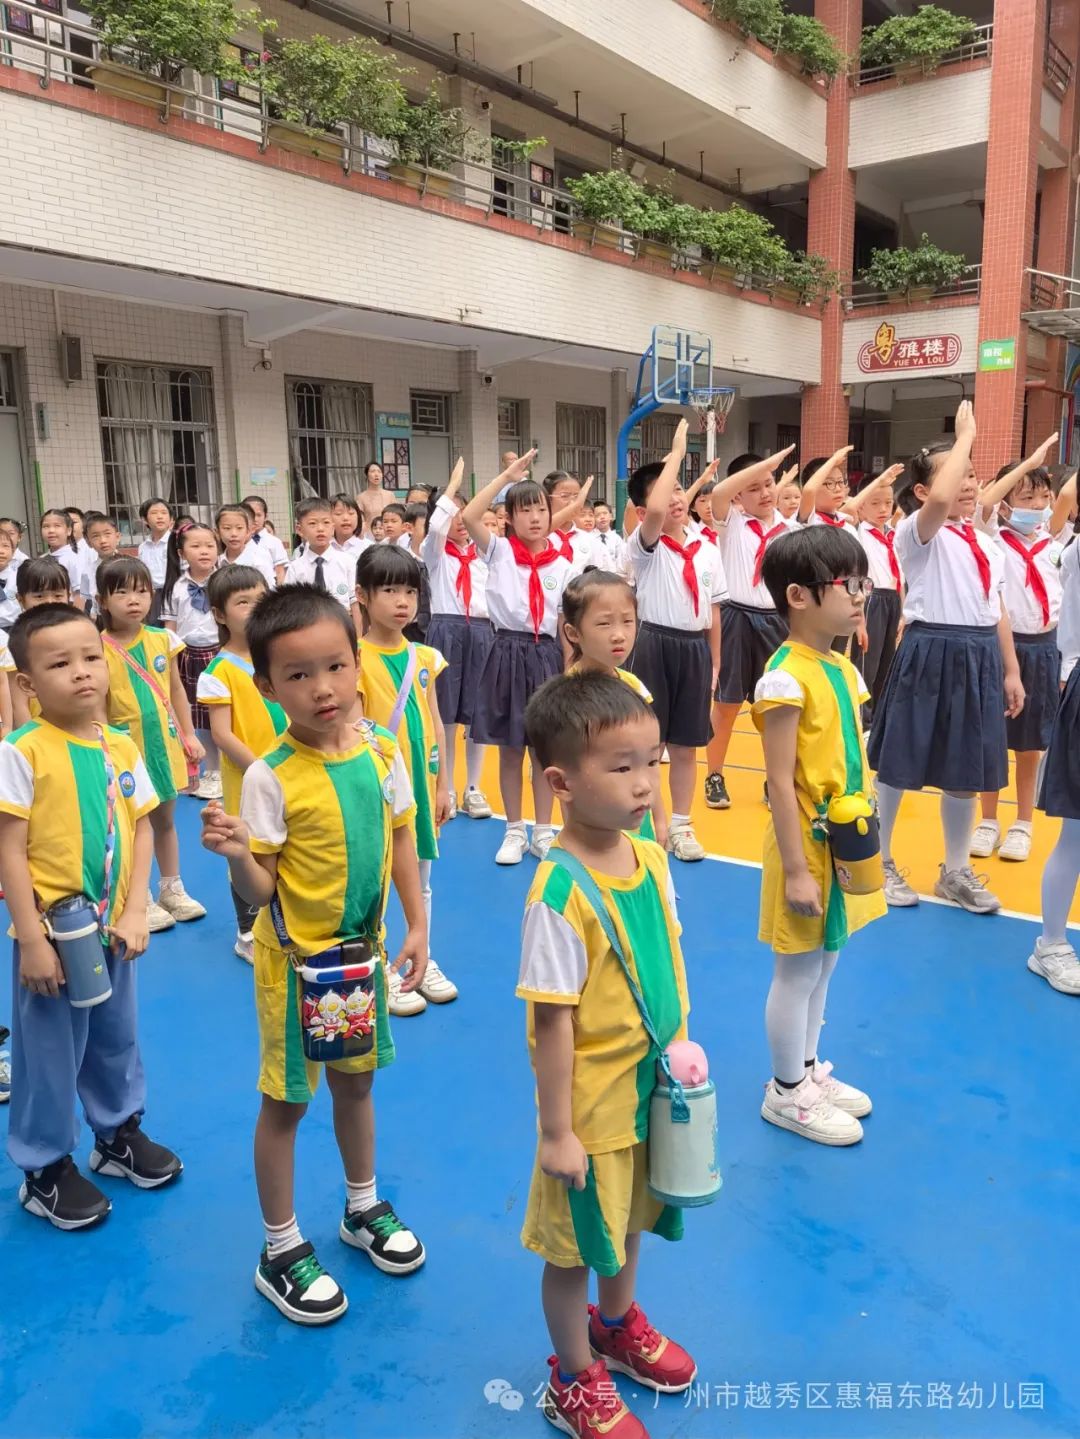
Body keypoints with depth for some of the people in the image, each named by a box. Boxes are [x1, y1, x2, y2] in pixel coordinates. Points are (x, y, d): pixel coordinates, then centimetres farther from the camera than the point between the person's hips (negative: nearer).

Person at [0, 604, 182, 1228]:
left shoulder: (123, 748, -1)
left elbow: (141, 832, 2)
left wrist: (135, 913, -6)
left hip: (112, 929, 5)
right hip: (54, 934, -5)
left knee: (117, 1040, 21)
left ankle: (120, 1133, 43)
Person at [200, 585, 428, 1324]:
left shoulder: (382, 748, -8)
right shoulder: (270, 777, -21)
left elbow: (401, 842, 3)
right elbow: (260, 892, -18)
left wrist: (417, 927, 1)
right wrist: (236, 855, -38)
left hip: (363, 949, 5)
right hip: (296, 958, -4)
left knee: (356, 1080, 22)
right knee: (287, 1099, 11)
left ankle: (365, 1208, 46)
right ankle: (282, 1250, 31)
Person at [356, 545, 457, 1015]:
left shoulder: (425, 656, 4)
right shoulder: (356, 658, -11)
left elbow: (435, 723, 9)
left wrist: (443, 784, 9)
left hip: (420, 781, 5)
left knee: (420, 878, 17)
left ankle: (422, 961, 32)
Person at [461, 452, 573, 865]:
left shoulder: (562, 566, 4)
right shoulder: (498, 551, 0)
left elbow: (567, 625, 7)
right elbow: (468, 517, -18)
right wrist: (508, 475, -14)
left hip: (547, 656, 2)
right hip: (508, 652, -1)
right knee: (510, 750, 7)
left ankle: (543, 831, 21)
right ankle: (514, 832, 20)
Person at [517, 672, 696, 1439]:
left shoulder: (651, 857, -8)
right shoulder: (559, 895, -29)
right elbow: (553, 1024, -23)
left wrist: (682, 1047, 3)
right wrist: (557, 1132, -17)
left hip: (652, 1089, 7)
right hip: (593, 1106, -7)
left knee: (630, 1219, 29)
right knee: (576, 1247, 16)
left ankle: (617, 1324, 58)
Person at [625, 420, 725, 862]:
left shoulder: (708, 551, 7)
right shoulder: (645, 546, -6)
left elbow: (714, 612, 12)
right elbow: (657, 510, -29)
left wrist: (714, 663, 11)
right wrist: (677, 452, -19)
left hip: (694, 648, 4)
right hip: (654, 645, -4)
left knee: (685, 745, 11)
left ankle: (681, 825, 24)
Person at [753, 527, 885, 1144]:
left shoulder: (846, 669, 6)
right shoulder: (787, 678, -20)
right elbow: (781, 783, -21)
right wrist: (796, 869, -20)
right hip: (808, 846, -8)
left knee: (825, 963, 20)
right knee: (798, 971, 7)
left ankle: (810, 1070, 38)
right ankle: (787, 1093, 25)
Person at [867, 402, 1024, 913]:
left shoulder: (988, 544, 14)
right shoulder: (918, 534, -8)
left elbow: (997, 611, 17)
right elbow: (941, 500, -31)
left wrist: (1010, 671, 14)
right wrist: (966, 434, -19)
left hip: (979, 657, 7)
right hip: (930, 653, -7)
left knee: (967, 770, 13)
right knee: (900, 765, 4)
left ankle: (956, 871, 27)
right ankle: (878, 862, 20)